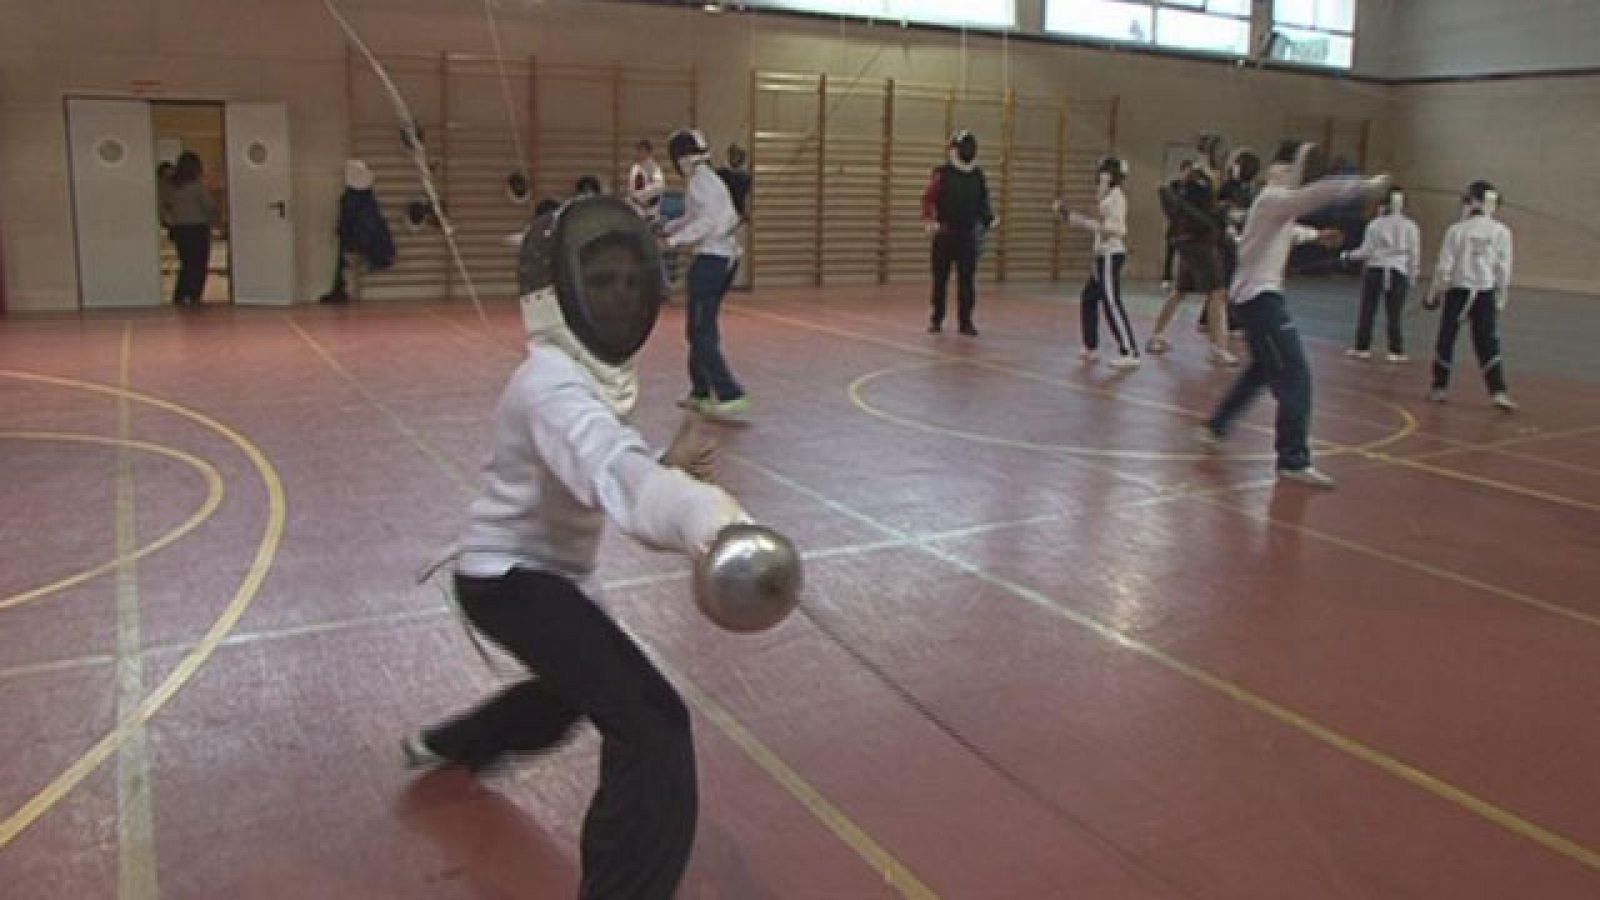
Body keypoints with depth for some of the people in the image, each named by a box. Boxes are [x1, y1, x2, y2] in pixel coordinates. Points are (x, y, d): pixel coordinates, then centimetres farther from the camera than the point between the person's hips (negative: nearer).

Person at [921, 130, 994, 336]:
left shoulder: (977, 175, 8)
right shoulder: (942, 174, -6)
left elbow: (982, 202, 14)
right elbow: (928, 199, -11)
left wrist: (988, 219, -1)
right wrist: (929, 220, -25)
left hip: (968, 235, 3)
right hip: (945, 234, -3)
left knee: (967, 280, 1)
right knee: (940, 278, 5)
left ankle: (965, 321, 7)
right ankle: (936, 319, 17)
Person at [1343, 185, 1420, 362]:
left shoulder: (1376, 224, -3)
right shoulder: (1410, 226, 1)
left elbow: (1366, 251, -5)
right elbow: (1415, 254, 1)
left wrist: (1348, 255, 11)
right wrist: (1412, 277, 8)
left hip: (1374, 271, -1)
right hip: (1398, 274, 1)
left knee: (1367, 312, 8)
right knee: (1394, 315, 4)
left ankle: (1362, 348, 11)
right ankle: (1396, 351, 3)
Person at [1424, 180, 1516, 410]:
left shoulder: (1457, 230, -6)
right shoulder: (1501, 232, -3)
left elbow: (1444, 267, -5)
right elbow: (1503, 270, -1)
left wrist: (1434, 294, 6)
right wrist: (1501, 300, 9)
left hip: (1457, 291, -1)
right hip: (1486, 294, 1)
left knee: (1446, 339, 12)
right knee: (1488, 345, 2)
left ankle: (1439, 388, 18)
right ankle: (1499, 391, -9)